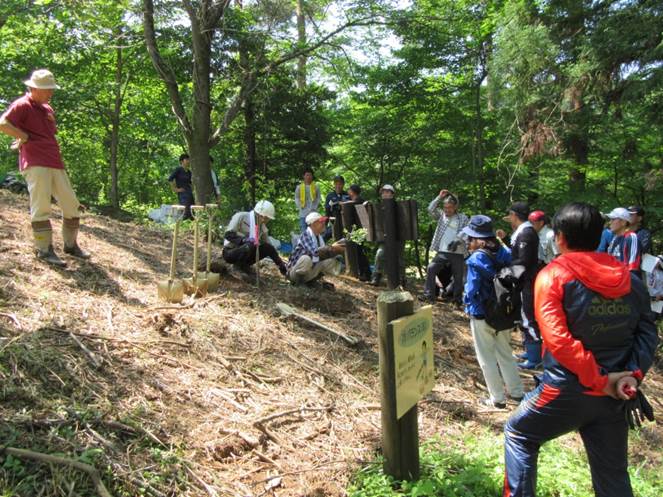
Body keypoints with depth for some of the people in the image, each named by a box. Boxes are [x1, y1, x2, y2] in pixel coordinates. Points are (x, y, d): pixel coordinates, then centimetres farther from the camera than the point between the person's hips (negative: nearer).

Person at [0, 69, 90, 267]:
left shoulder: (48, 109, 22)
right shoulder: (22, 105, -2)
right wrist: (26, 137, -8)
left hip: (55, 164, 8)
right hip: (35, 163, -8)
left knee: (72, 205, 8)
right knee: (41, 206, -9)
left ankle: (71, 244, 20)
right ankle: (44, 250, -3)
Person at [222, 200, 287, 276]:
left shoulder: (262, 227, 2)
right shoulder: (241, 217, -13)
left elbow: (268, 247, 4)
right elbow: (228, 235, -20)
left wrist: (282, 264, -4)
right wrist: (245, 240, -35)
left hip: (246, 253, 6)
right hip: (230, 252, -5)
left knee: (268, 248, -19)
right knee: (249, 246, -37)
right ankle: (237, 267, -15)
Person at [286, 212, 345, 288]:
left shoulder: (319, 237, 4)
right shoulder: (305, 235, -19)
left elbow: (324, 253, 0)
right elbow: (314, 252, -34)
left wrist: (337, 249, -15)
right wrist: (332, 248, -30)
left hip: (309, 272, 7)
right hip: (294, 272, -7)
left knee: (331, 261, -8)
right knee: (306, 258, -37)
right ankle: (296, 281, -12)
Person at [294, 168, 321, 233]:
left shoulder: (316, 187, 6)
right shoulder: (299, 187, 8)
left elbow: (318, 198, 3)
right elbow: (296, 199, 7)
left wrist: (314, 208, -8)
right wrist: (300, 207, -5)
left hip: (313, 213, 0)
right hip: (303, 214, 1)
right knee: (303, 231, 0)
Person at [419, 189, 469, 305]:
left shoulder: (463, 218, 5)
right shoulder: (441, 215, 10)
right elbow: (430, 209, -5)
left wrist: (458, 241, -20)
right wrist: (439, 197, -8)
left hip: (458, 254, -1)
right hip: (442, 252, 1)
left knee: (458, 277, 6)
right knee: (431, 268, -15)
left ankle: (457, 299, 21)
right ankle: (429, 295, -10)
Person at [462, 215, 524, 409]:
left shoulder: (476, 259, -20)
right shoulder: (504, 253, -2)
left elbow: (471, 291, -19)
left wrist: (467, 302, 0)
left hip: (481, 315, -6)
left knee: (487, 358, 9)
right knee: (505, 353, 22)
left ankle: (497, 398, 18)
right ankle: (516, 391, 31)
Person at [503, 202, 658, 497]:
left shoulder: (553, 275, -11)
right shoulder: (631, 281, 6)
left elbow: (557, 338, -20)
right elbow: (647, 335, 1)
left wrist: (600, 381, -15)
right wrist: (633, 374, -8)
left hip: (568, 391, -5)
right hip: (614, 396, 5)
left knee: (518, 434, 20)